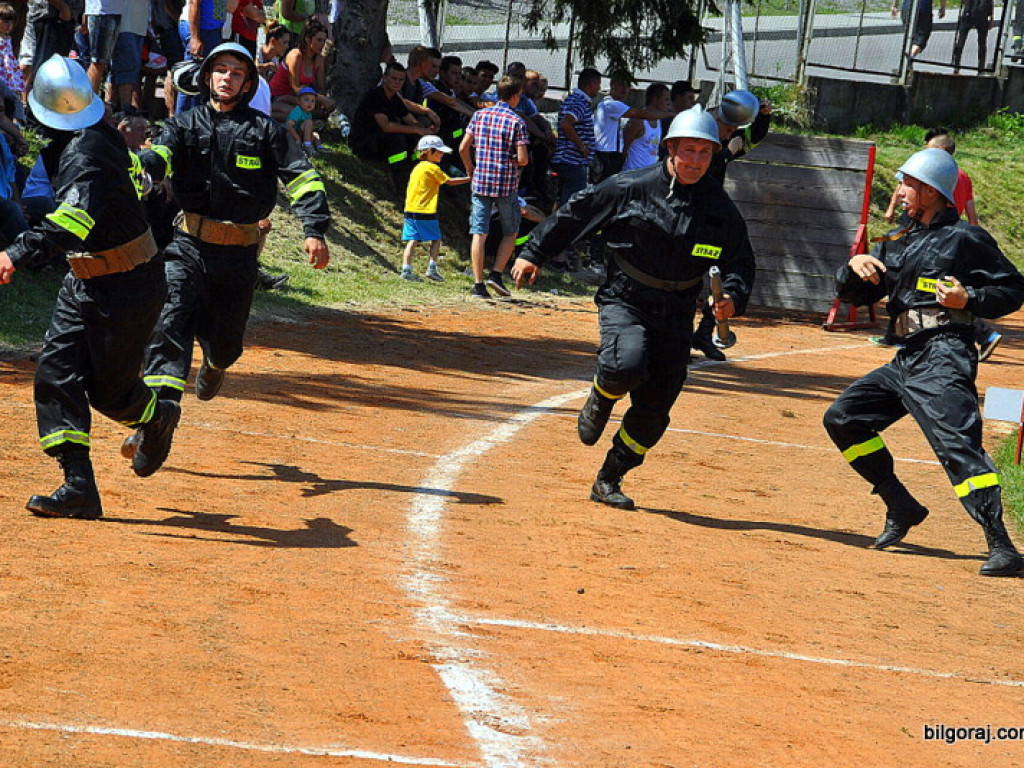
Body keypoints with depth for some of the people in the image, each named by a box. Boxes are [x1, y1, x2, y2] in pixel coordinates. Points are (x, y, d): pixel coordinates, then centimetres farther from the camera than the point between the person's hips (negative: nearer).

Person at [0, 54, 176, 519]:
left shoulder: (85, 154, -29)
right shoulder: (100, 134, 0)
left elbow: (77, 215, -47)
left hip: (126, 289, -9)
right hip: (86, 284, 9)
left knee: (109, 391, 3)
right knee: (56, 372, -3)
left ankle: (159, 420, 37)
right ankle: (79, 486, -8)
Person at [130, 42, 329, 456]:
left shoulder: (265, 130, 6)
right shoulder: (184, 124, 9)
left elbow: (302, 178, 0)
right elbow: (160, 156, -9)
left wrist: (314, 230, -14)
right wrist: (140, 163, -35)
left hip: (239, 254, 0)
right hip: (188, 245, 0)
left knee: (224, 337, 10)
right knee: (170, 325, -18)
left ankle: (214, 366, 49)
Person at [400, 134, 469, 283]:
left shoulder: (417, 168, 17)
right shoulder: (432, 168, -7)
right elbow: (449, 181, -5)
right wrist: (469, 179, 1)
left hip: (410, 209, 7)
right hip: (426, 212, -7)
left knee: (412, 240, 3)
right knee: (436, 239, 6)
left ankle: (406, 270, -4)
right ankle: (432, 268, 2)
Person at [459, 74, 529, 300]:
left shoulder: (480, 115, 3)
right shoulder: (516, 121, -8)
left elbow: (463, 148, 2)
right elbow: (522, 159, -13)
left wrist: (471, 171, 18)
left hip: (480, 182, 3)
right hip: (506, 184, -3)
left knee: (479, 234, 3)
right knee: (510, 233, 14)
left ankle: (478, 284, -1)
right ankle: (496, 274, 2)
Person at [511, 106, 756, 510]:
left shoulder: (721, 208, -1)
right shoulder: (631, 188, -8)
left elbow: (741, 262, 7)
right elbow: (575, 215, 2)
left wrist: (733, 297, -13)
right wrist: (534, 253, 2)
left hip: (676, 314, 3)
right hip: (624, 299, -3)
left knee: (654, 409, 1)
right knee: (627, 365, -32)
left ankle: (608, 482, 20)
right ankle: (600, 400, 5)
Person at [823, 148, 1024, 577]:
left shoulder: (965, 238, -1)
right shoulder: (896, 243, 20)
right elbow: (853, 293, 20)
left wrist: (969, 300, -17)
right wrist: (854, 266, -1)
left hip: (943, 359, -9)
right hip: (906, 360, 9)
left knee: (958, 442, -22)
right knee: (843, 418, 10)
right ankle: (902, 509, 16)